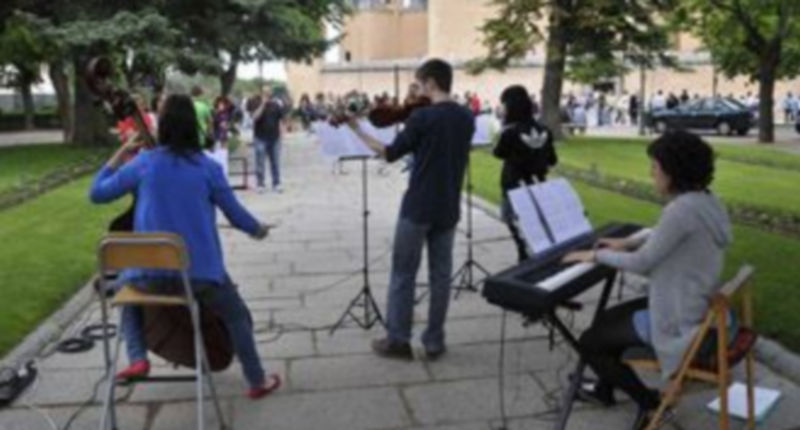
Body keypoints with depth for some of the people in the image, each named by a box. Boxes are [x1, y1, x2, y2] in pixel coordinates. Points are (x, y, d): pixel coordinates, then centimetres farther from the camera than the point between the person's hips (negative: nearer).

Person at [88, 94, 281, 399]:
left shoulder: (143, 163, -3)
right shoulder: (207, 168, -4)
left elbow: (97, 194, 8)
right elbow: (236, 215, 3)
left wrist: (122, 152, 14)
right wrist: (258, 230, 24)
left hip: (149, 273, 1)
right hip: (201, 271, -1)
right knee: (237, 316, 25)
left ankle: (137, 359, 16)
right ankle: (257, 381, 28)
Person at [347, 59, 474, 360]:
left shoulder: (422, 117, -14)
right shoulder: (466, 118, 4)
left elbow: (390, 154, -7)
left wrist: (358, 131, 3)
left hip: (417, 208, -5)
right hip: (449, 209, 5)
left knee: (403, 274, 7)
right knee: (440, 275, 11)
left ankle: (398, 340, 13)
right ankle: (434, 342, 16)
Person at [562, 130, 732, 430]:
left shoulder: (681, 209, -28)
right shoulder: (706, 201, 2)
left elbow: (641, 264, -21)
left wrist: (597, 255, -6)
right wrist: (628, 244, 17)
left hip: (681, 322, -10)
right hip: (700, 308, 10)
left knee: (589, 343, 2)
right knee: (608, 319, 24)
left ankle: (650, 402, 14)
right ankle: (605, 389, 41)